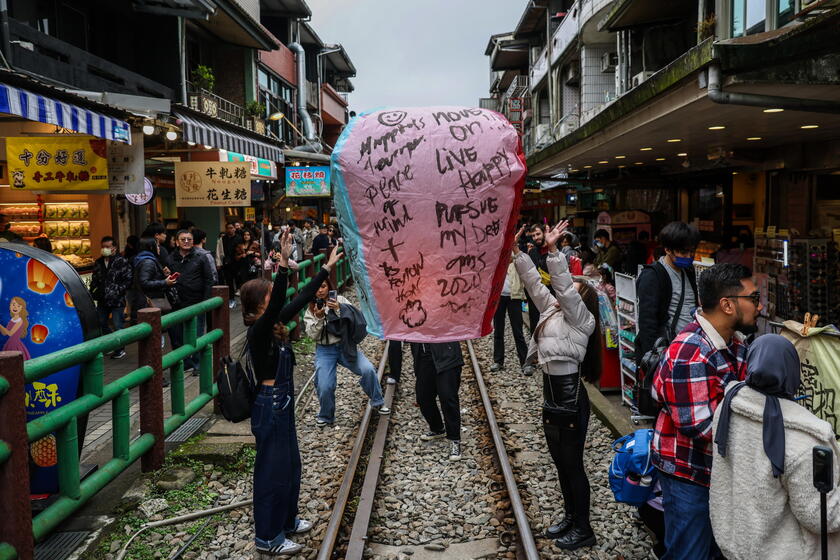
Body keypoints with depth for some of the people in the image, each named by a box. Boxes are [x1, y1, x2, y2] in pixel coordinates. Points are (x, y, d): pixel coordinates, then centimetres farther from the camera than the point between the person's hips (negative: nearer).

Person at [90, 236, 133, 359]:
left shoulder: (122, 262, -9)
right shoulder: (98, 263, 9)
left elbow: (128, 280, -10)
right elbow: (94, 280, 18)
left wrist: (118, 291, -18)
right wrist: (92, 291, 4)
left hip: (117, 300, -6)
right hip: (102, 299, 7)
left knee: (118, 326, -1)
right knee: (101, 323, 15)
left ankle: (120, 350, 15)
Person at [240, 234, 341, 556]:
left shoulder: (273, 326, 5)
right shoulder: (259, 331, -20)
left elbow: (301, 300, 10)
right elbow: (278, 305, -38)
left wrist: (326, 269, 13)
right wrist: (283, 264, -46)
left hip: (282, 404, 10)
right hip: (270, 406, -10)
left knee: (290, 464, 21)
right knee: (272, 469, 1)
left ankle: (286, 520, 38)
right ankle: (267, 537, 15)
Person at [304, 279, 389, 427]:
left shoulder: (340, 300, 2)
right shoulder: (310, 310, 6)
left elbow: (355, 318, -9)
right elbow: (312, 335, -2)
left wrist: (339, 309, -23)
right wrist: (318, 318, -17)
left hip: (345, 346, 0)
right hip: (325, 351, 1)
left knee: (368, 369, -19)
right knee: (325, 387, -13)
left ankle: (377, 402, 5)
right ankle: (325, 417, 16)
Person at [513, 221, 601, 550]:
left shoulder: (582, 319, -9)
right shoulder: (551, 310, 11)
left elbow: (565, 289, -23)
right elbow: (533, 282, 8)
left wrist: (553, 250, -29)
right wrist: (515, 250, 0)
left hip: (571, 399, -8)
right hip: (551, 397, 8)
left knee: (574, 466, 4)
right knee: (560, 464, 19)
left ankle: (583, 530, 19)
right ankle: (570, 517, 35)